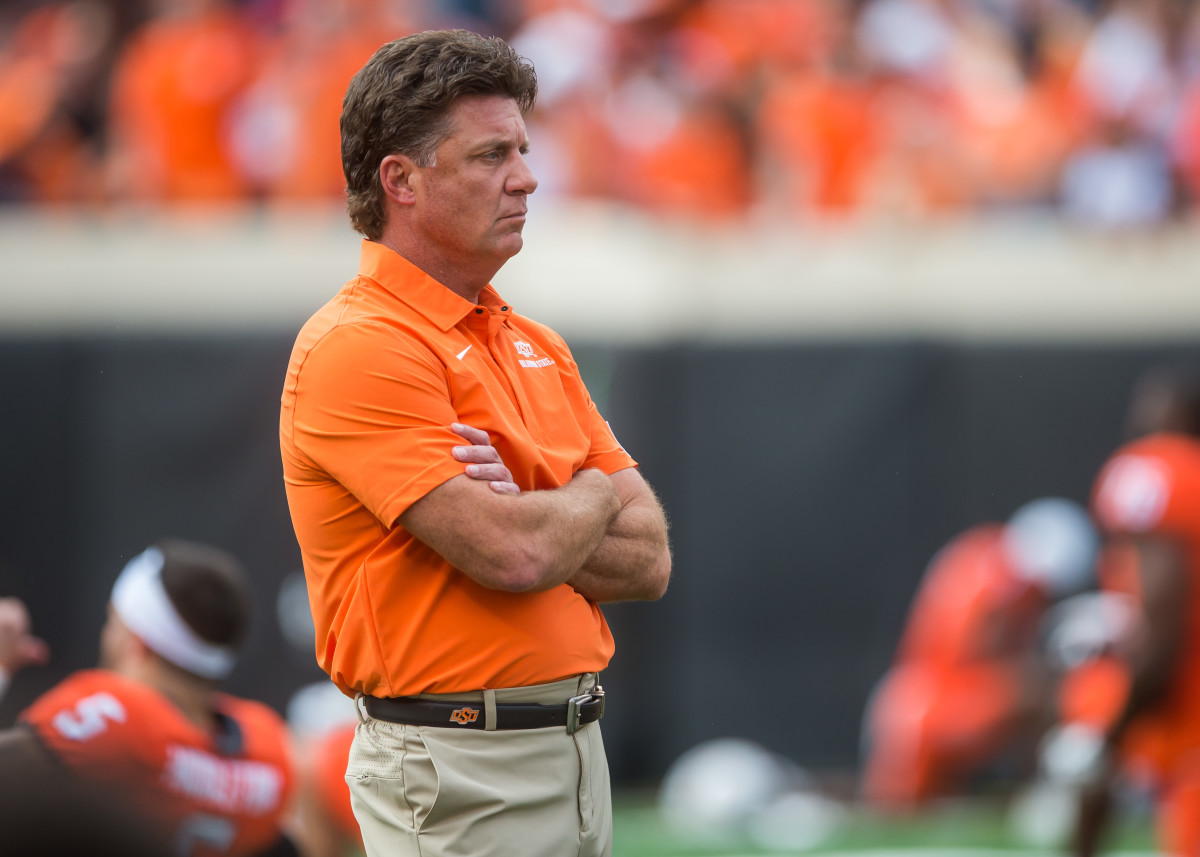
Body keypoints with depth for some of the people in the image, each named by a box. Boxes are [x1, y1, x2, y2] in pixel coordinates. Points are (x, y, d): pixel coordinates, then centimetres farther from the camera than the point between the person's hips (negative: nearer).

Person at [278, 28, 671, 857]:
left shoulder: (539, 346, 14)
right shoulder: (357, 346, -13)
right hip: (455, 771, -8)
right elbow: (516, 553, -22)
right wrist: (595, 495, -1)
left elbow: (649, 560, 7)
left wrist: (524, 518, -11)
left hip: (578, 754, 8)